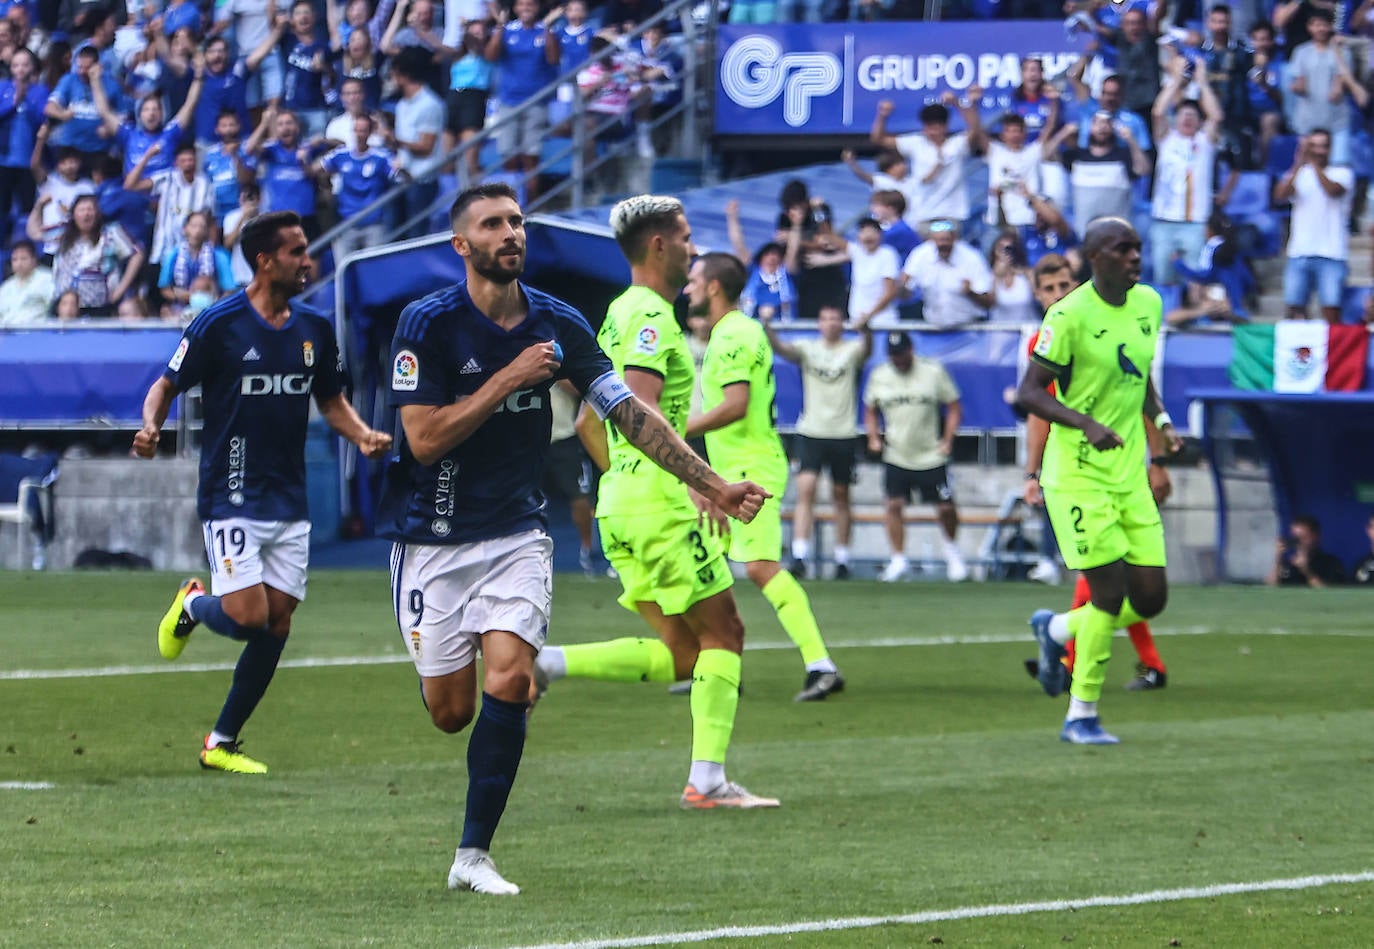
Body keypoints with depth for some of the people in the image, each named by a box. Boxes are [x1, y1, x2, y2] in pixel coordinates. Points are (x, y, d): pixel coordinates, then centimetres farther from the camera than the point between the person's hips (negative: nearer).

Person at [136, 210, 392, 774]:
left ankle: (222, 743, 16)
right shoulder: (220, 324, -10)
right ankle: (193, 606, 21)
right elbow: (167, 386, -3)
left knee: (276, 627, 3)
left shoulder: (313, 330, 7)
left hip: (289, 504, 6)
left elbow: (331, 401, 19)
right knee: (248, 617, -16)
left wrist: (362, 435, -1)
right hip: (231, 497, -6)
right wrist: (150, 427, -24)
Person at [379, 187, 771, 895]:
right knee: (451, 712, 2)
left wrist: (713, 485, -3)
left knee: (508, 683, -18)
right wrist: (508, 379, -21)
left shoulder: (557, 325, -2)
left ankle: (473, 856, -9)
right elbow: (425, 438, -18)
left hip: (516, 536, 2)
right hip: (434, 538, -2)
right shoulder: (428, 325, -13)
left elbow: (630, 412, 2)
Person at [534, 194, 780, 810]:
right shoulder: (650, 316, -11)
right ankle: (707, 779, -5)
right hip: (659, 499, -9)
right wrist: (697, 478, -29)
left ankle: (550, 663, -3)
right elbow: (641, 409, -25)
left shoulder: (619, 315, 19)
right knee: (723, 633, -1)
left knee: (680, 654, 9)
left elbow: (588, 422, 24)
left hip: (620, 502, 9)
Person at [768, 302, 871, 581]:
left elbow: (867, 350, -21)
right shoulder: (808, 349, 4)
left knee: (841, 497, 8)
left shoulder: (851, 350, 1)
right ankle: (799, 556, -18)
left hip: (842, 433, 0)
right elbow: (780, 348, -11)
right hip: (811, 431, 0)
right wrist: (766, 326, -30)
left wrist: (866, 330, -43)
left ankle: (842, 560, 16)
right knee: (805, 490, -13)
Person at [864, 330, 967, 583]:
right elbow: (870, 411, 17)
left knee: (946, 508, 1)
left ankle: (952, 552, 27)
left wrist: (947, 440, -7)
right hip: (895, 456, 1)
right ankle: (898, 559, 3)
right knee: (893, 505, -10)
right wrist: (873, 437, 1)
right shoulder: (879, 376, 3)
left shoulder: (933, 372, -4)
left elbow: (954, 407, 2)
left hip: (931, 456, -1)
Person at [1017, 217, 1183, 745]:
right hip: (1078, 477, -7)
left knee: (1150, 599, 3)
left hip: (1130, 476, 7)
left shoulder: (1149, 305, 8)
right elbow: (1029, 393, -13)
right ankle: (1081, 716, 4)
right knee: (1110, 593, -10)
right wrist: (1086, 424, -27)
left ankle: (1058, 629, 30)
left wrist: (1161, 420, 6)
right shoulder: (1070, 316, -14)